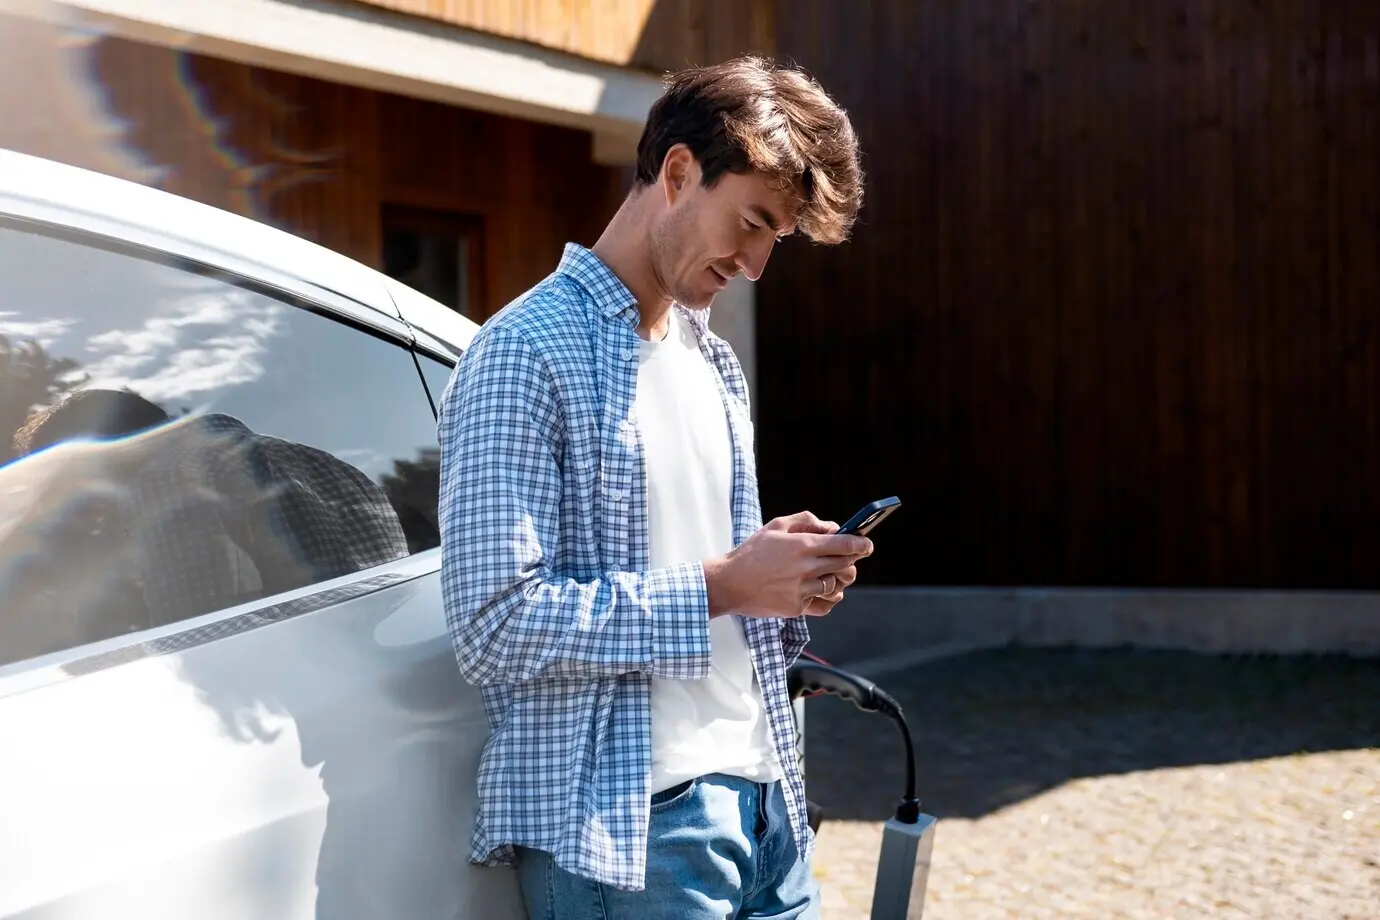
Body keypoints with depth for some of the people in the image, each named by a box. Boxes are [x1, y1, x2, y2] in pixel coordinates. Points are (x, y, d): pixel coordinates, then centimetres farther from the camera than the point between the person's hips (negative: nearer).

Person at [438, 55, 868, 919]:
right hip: (628, 826, -8)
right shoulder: (528, 353, -11)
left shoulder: (714, 363, 16)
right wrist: (719, 587, -17)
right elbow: (496, 626, -18)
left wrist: (790, 581, 3)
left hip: (763, 798, 8)